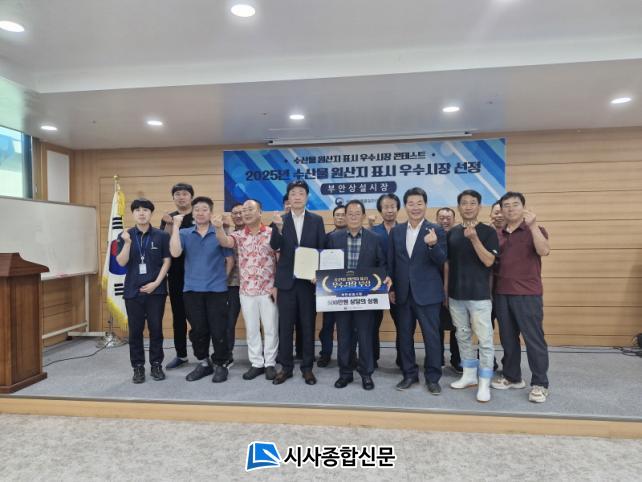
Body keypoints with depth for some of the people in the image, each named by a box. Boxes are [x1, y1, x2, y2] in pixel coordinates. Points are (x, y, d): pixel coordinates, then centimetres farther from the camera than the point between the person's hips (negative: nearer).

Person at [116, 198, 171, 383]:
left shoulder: (162, 235, -1)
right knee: (135, 330, 7)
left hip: (156, 289, -1)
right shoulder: (125, 236, 4)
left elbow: (167, 261, -1)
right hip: (133, 290, 1)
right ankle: (138, 367, 18)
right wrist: (127, 243, -18)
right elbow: (121, 262, -4)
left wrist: (156, 283, -9)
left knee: (156, 328, 5)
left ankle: (156, 365, 19)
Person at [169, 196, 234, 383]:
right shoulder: (184, 233, 4)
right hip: (192, 289, 2)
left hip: (216, 289, -2)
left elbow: (230, 259, 5)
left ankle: (220, 364, 19)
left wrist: (221, 278, 7)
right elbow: (175, 253, -12)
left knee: (218, 330, 1)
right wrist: (176, 226, -11)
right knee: (198, 330, 11)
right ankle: (203, 363, 29)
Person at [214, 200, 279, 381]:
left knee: (271, 328, 6)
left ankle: (270, 363, 20)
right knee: (251, 329, 10)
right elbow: (224, 242, -17)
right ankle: (256, 363, 23)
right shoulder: (238, 235, 5)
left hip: (269, 290, -2)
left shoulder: (272, 233, -2)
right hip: (246, 290, 3)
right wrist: (218, 228, -37)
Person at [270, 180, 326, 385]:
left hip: (308, 280, 0)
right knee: (285, 326, 7)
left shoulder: (317, 220, 2)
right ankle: (286, 367, 21)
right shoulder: (281, 220, 2)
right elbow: (274, 246, -12)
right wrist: (279, 228, -30)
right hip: (286, 281, 0)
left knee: (308, 326, 7)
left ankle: (307, 367, 20)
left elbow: (322, 249, 1)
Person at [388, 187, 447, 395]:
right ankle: (409, 374, 27)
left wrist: (432, 245, -29)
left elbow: (442, 262, -11)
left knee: (431, 336, 4)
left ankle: (433, 377, 19)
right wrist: (390, 288, 5)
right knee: (405, 335, 12)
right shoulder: (396, 231, 6)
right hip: (403, 292, 4)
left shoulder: (436, 230, -4)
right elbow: (391, 262, 9)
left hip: (427, 293, -3)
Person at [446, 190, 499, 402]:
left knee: (484, 339, -1)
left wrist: (474, 238, -24)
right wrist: (445, 291, 8)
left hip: (479, 295, -4)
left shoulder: (488, 231, -4)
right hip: (455, 295, 5)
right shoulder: (451, 232, 8)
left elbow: (489, 261, -14)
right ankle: (469, 375, 27)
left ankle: (484, 383, 9)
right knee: (463, 336, 14)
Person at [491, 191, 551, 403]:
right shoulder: (497, 235, 11)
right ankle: (512, 377, 26)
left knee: (534, 339, 0)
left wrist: (533, 225, -27)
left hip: (528, 294, -4)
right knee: (508, 338, 12)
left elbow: (544, 250, -20)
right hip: (501, 294, 5)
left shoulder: (534, 231, -1)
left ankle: (540, 384, 11)